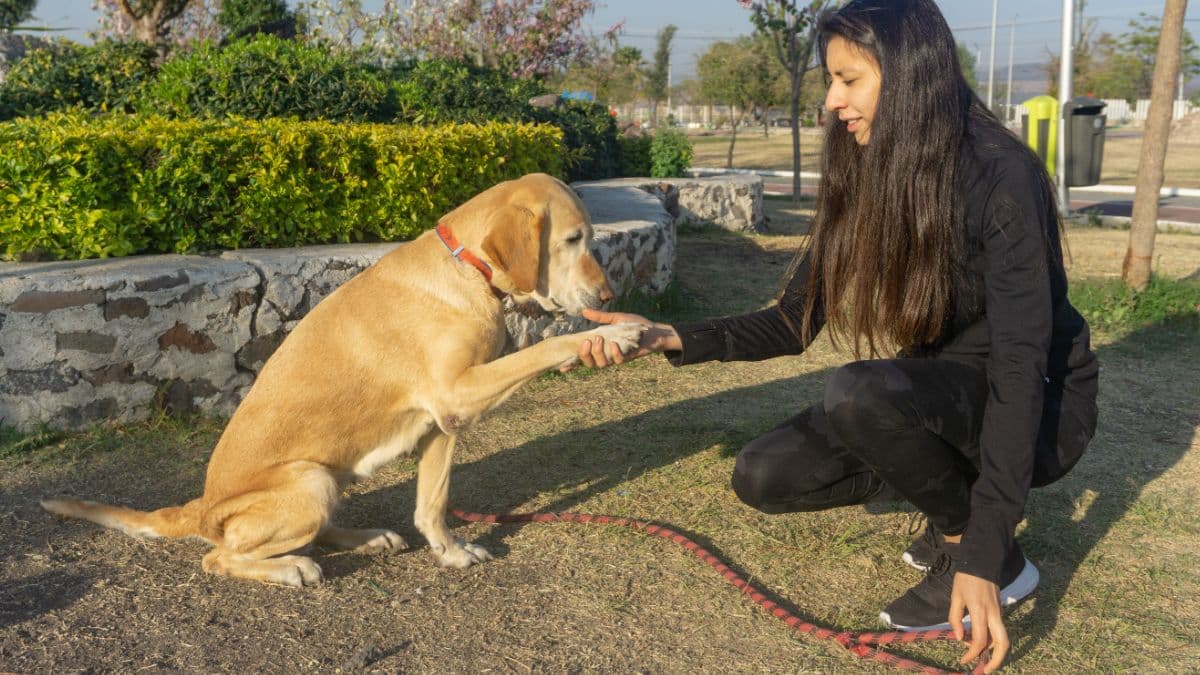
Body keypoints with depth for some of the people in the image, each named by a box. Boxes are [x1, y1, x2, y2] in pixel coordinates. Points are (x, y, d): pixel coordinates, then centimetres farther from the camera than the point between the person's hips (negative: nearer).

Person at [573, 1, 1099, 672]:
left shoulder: (1001, 176, -24)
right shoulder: (865, 179, -4)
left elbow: (1021, 364, -29)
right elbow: (794, 321, -1)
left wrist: (983, 556, -35)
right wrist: (672, 339, -17)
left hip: (1037, 405, -6)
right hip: (943, 394, 6)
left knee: (859, 392, -35)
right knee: (764, 476, -8)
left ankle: (1002, 558, -10)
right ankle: (954, 492, 9)